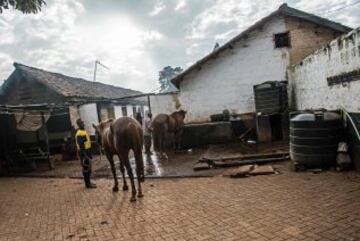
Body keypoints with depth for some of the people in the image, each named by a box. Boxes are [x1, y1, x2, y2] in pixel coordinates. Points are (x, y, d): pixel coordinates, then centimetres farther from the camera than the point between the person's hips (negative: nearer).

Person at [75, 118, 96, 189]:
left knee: (88, 167, 14)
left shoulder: (84, 131, 13)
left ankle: (88, 182, 24)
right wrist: (85, 155, -24)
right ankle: (87, 184, 3)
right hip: (83, 152, -10)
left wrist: (90, 154, 21)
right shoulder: (79, 133, -18)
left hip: (87, 151, 10)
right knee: (86, 168, -4)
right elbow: (81, 146, -22)